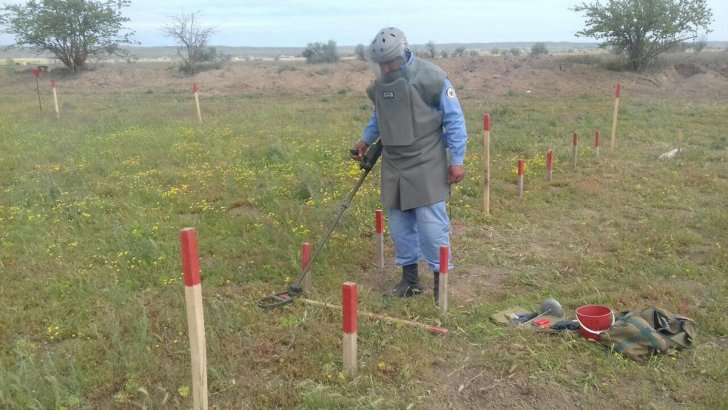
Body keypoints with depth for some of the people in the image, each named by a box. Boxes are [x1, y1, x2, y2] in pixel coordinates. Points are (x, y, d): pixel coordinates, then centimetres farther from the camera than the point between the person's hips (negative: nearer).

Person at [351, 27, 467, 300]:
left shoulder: (431, 78, -12)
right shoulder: (380, 83, 6)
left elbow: (454, 119, -7)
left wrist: (457, 160, -9)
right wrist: (366, 139, 11)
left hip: (426, 164, -6)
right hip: (393, 164, 6)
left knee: (431, 221, -7)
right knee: (398, 222, 10)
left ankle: (441, 278, 10)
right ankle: (410, 278, 23)